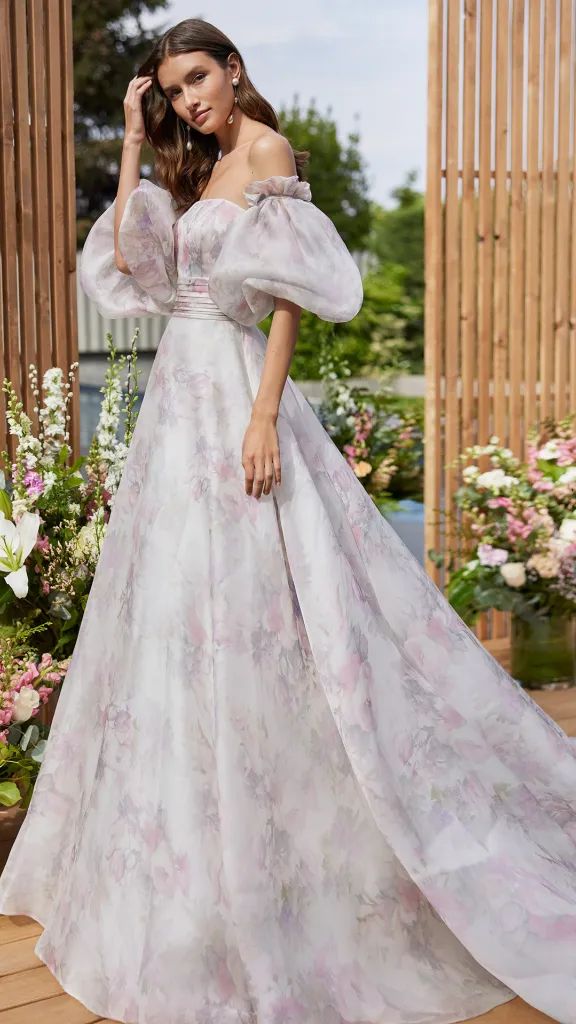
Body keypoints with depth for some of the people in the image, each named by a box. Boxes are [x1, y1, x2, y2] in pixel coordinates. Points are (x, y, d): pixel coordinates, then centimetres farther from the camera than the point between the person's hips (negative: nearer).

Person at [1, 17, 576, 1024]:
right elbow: (125, 264, 11)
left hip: (232, 394, -9)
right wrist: (133, 145, 11)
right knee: (172, 615, 12)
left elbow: (292, 298, -13)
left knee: (235, 616, -8)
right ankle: (186, 859, 27)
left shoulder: (268, 150, -4)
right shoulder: (199, 170, 20)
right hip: (179, 395, 9)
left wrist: (265, 415, -21)